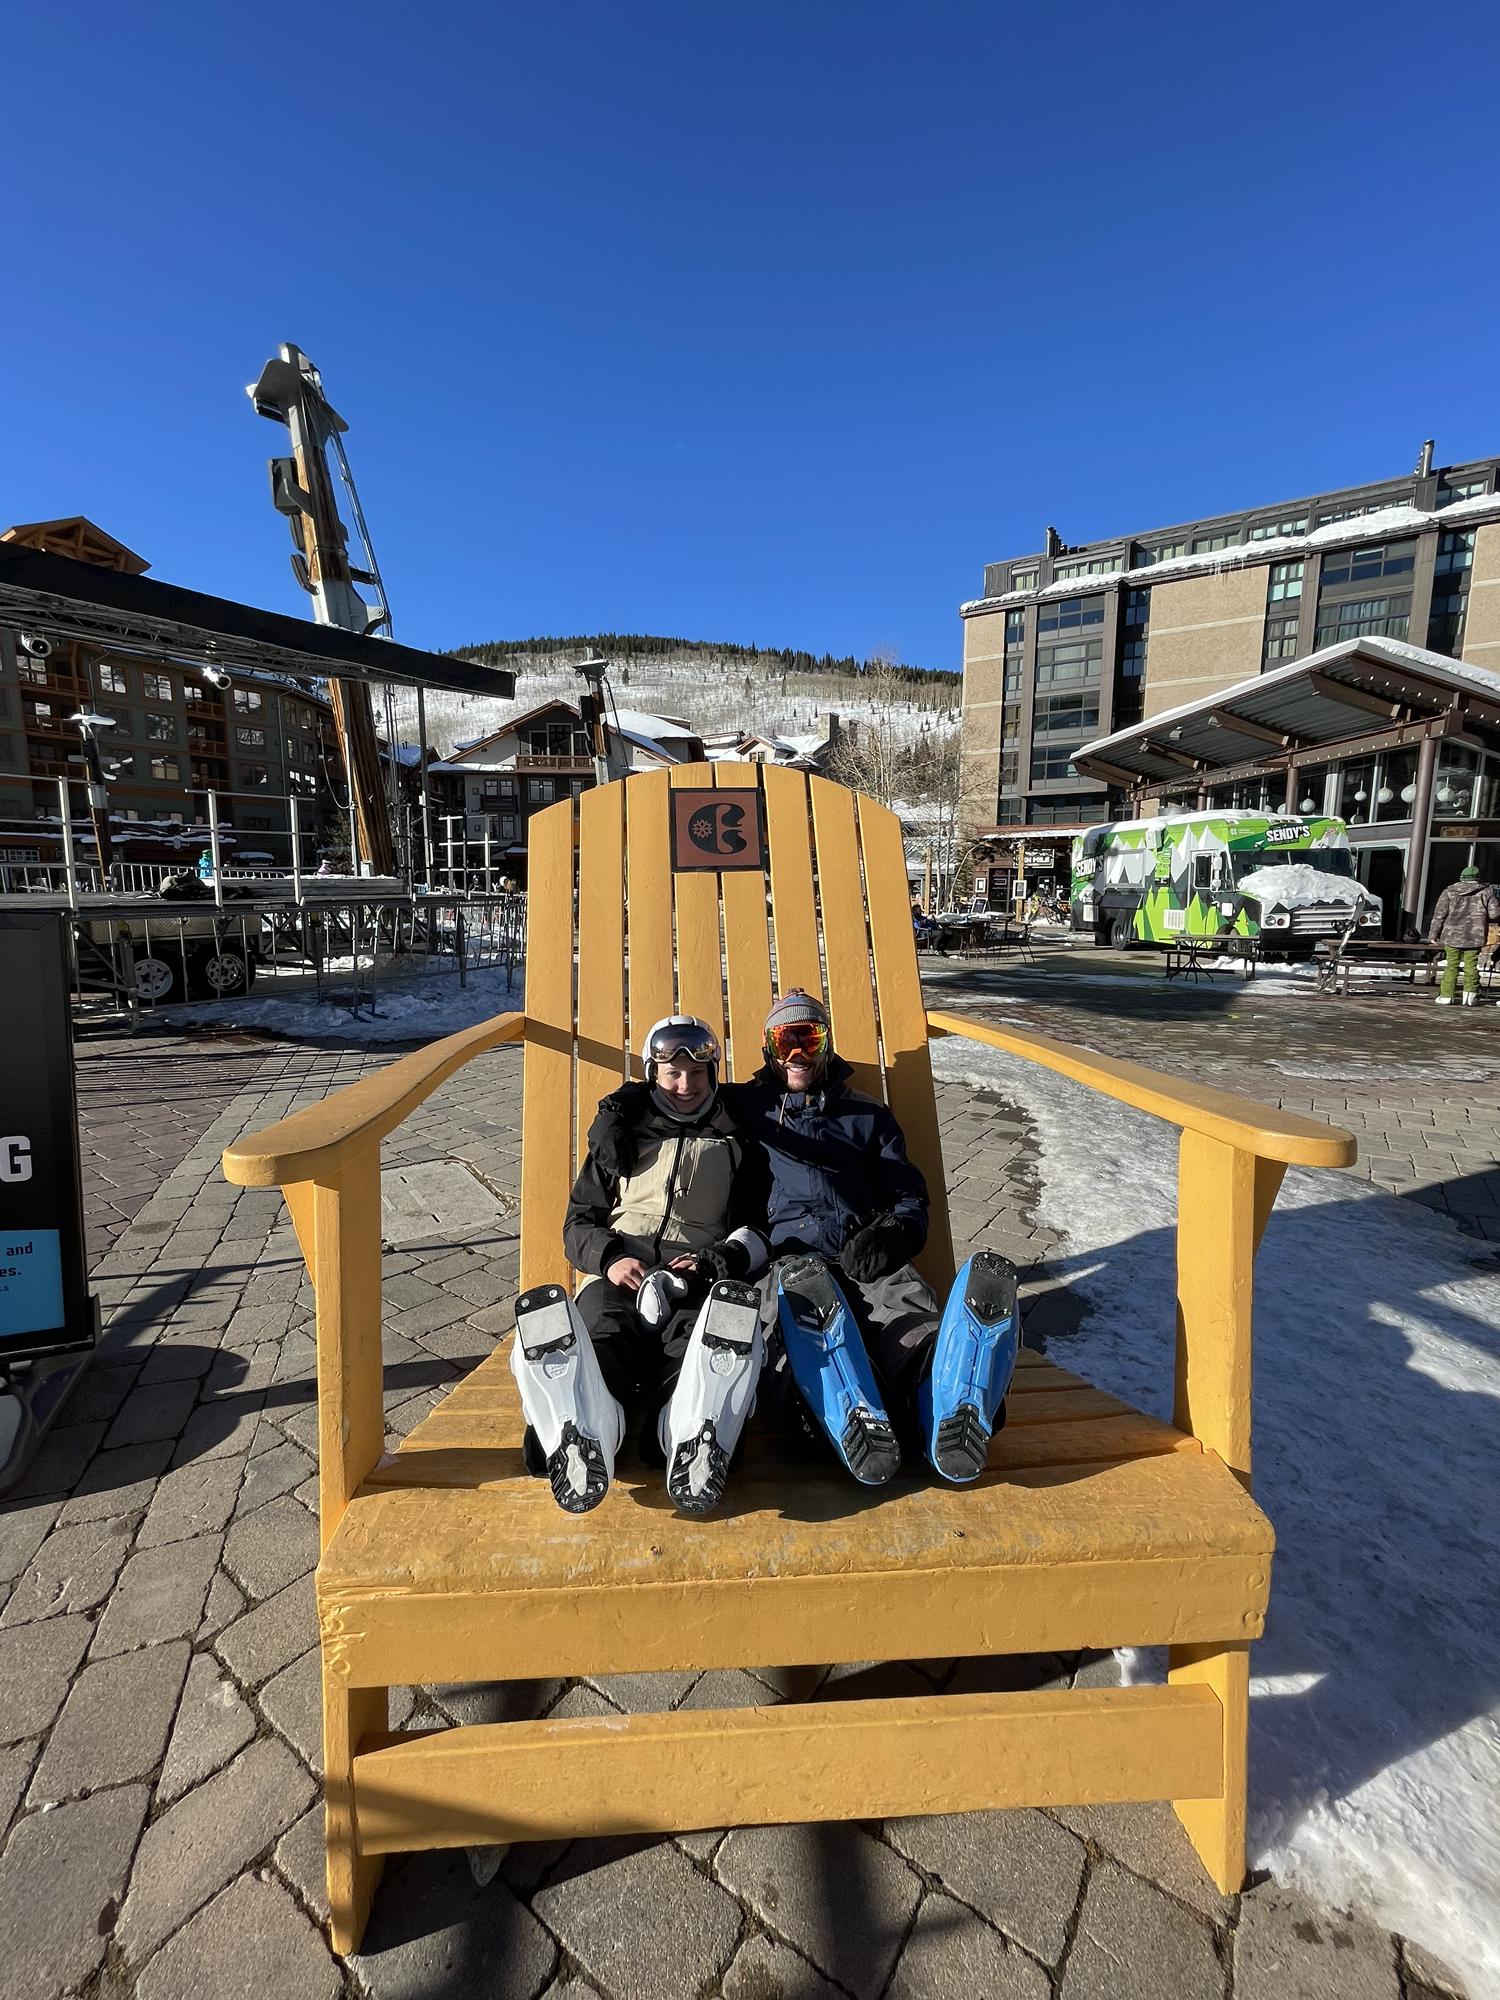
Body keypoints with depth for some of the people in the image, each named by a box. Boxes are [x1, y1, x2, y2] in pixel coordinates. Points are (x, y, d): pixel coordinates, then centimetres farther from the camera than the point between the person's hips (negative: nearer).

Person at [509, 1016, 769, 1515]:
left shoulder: (736, 1142, 23)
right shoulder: (621, 1135, 24)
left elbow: (758, 1227, 17)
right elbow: (579, 1221, 21)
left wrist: (723, 1257, -6)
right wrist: (609, 1257, -2)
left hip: (695, 1283, -1)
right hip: (618, 1278, 1)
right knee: (595, 1347, -35)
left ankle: (693, 1447, -59)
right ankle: (582, 1446, -59)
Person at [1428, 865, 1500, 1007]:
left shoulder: (1449, 892, 2)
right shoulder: (1486, 892, 2)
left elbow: (1439, 915, -1)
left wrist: (1433, 935, 2)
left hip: (1452, 936, 0)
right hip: (1475, 937, 0)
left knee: (1451, 966, 4)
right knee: (1471, 966, 4)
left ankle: (1446, 996, 4)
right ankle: (1470, 996, 1)